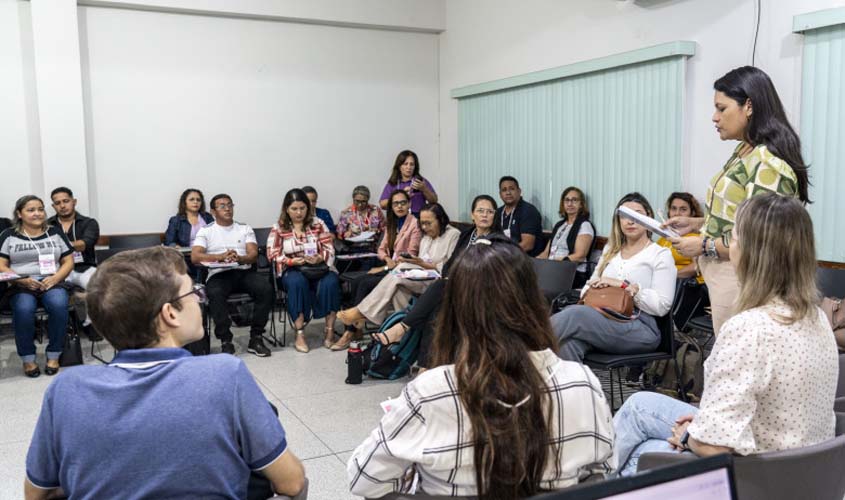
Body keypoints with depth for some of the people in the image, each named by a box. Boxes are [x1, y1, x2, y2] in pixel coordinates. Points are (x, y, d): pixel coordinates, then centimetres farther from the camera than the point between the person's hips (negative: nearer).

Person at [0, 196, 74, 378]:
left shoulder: (55, 233, 13)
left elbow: (68, 262, 11)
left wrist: (54, 278, -8)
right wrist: (23, 281, -12)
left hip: (51, 283, 1)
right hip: (21, 286, -1)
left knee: (59, 305, -34)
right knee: (23, 310, -35)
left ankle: (54, 356, -18)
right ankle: (28, 358, -17)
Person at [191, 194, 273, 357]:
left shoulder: (245, 229, 17)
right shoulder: (206, 231, 11)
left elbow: (253, 255, 3)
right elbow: (195, 257, -4)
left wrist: (239, 258, -21)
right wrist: (220, 256, -20)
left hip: (244, 271, 2)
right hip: (219, 274, -2)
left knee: (266, 288, -28)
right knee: (214, 294, -36)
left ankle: (256, 338, -18)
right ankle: (225, 341, -22)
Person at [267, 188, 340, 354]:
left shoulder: (318, 224, 10)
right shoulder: (278, 228, 7)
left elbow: (329, 249, 4)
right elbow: (273, 255, -1)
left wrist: (319, 258, -18)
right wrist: (293, 261, -17)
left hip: (319, 267, 1)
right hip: (292, 270, -1)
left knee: (330, 283, -32)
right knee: (297, 282, -36)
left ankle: (330, 330, -23)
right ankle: (299, 334, -33)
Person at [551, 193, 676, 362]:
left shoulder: (661, 254, 7)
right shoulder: (610, 250, 24)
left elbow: (662, 306, -5)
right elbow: (588, 286, 21)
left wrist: (624, 285, -12)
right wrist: (593, 290, -3)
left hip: (640, 328, -4)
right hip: (602, 319, 4)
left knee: (575, 314, -34)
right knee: (569, 343, -35)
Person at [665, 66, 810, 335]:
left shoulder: (768, 164, -20)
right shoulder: (744, 152, 8)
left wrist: (704, 246, -17)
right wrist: (696, 223, 6)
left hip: (741, 281, -9)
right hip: (723, 275, 9)